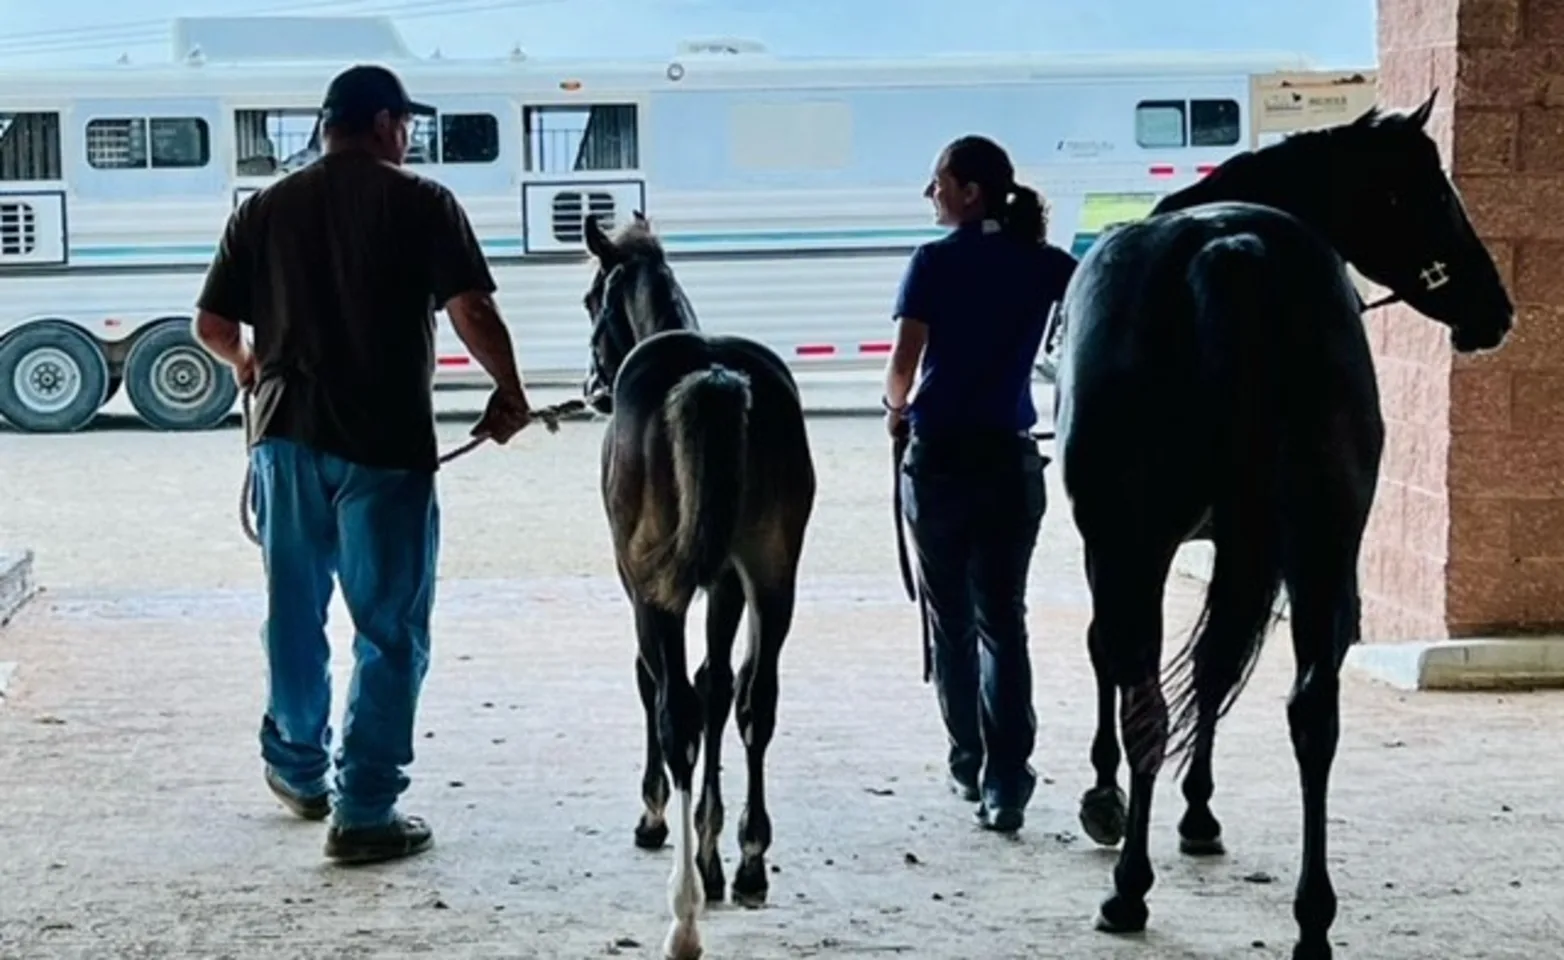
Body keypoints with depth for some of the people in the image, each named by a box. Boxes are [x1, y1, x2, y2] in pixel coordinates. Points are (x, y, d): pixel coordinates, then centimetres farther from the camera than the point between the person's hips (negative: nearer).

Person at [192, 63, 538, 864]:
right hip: (385, 444, -4)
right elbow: (472, 312, -13)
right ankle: (365, 812, 3)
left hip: (288, 436, 4)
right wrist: (509, 394, 2)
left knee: (295, 613, 21)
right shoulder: (421, 204, -4)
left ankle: (298, 768, 37)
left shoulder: (265, 210, 7)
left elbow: (211, 326, 8)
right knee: (390, 632, 4)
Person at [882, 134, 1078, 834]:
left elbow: (903, 363, -10)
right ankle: (1005, 781, -6)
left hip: (937, 455, -2)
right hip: (1010, 459, 2)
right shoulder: (1045, 264, 3)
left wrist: (897, 409, 8)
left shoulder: (934, 261, -6)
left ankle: (968, 764, 24)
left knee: (949, 618, 14)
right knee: (1003, 619, 5)